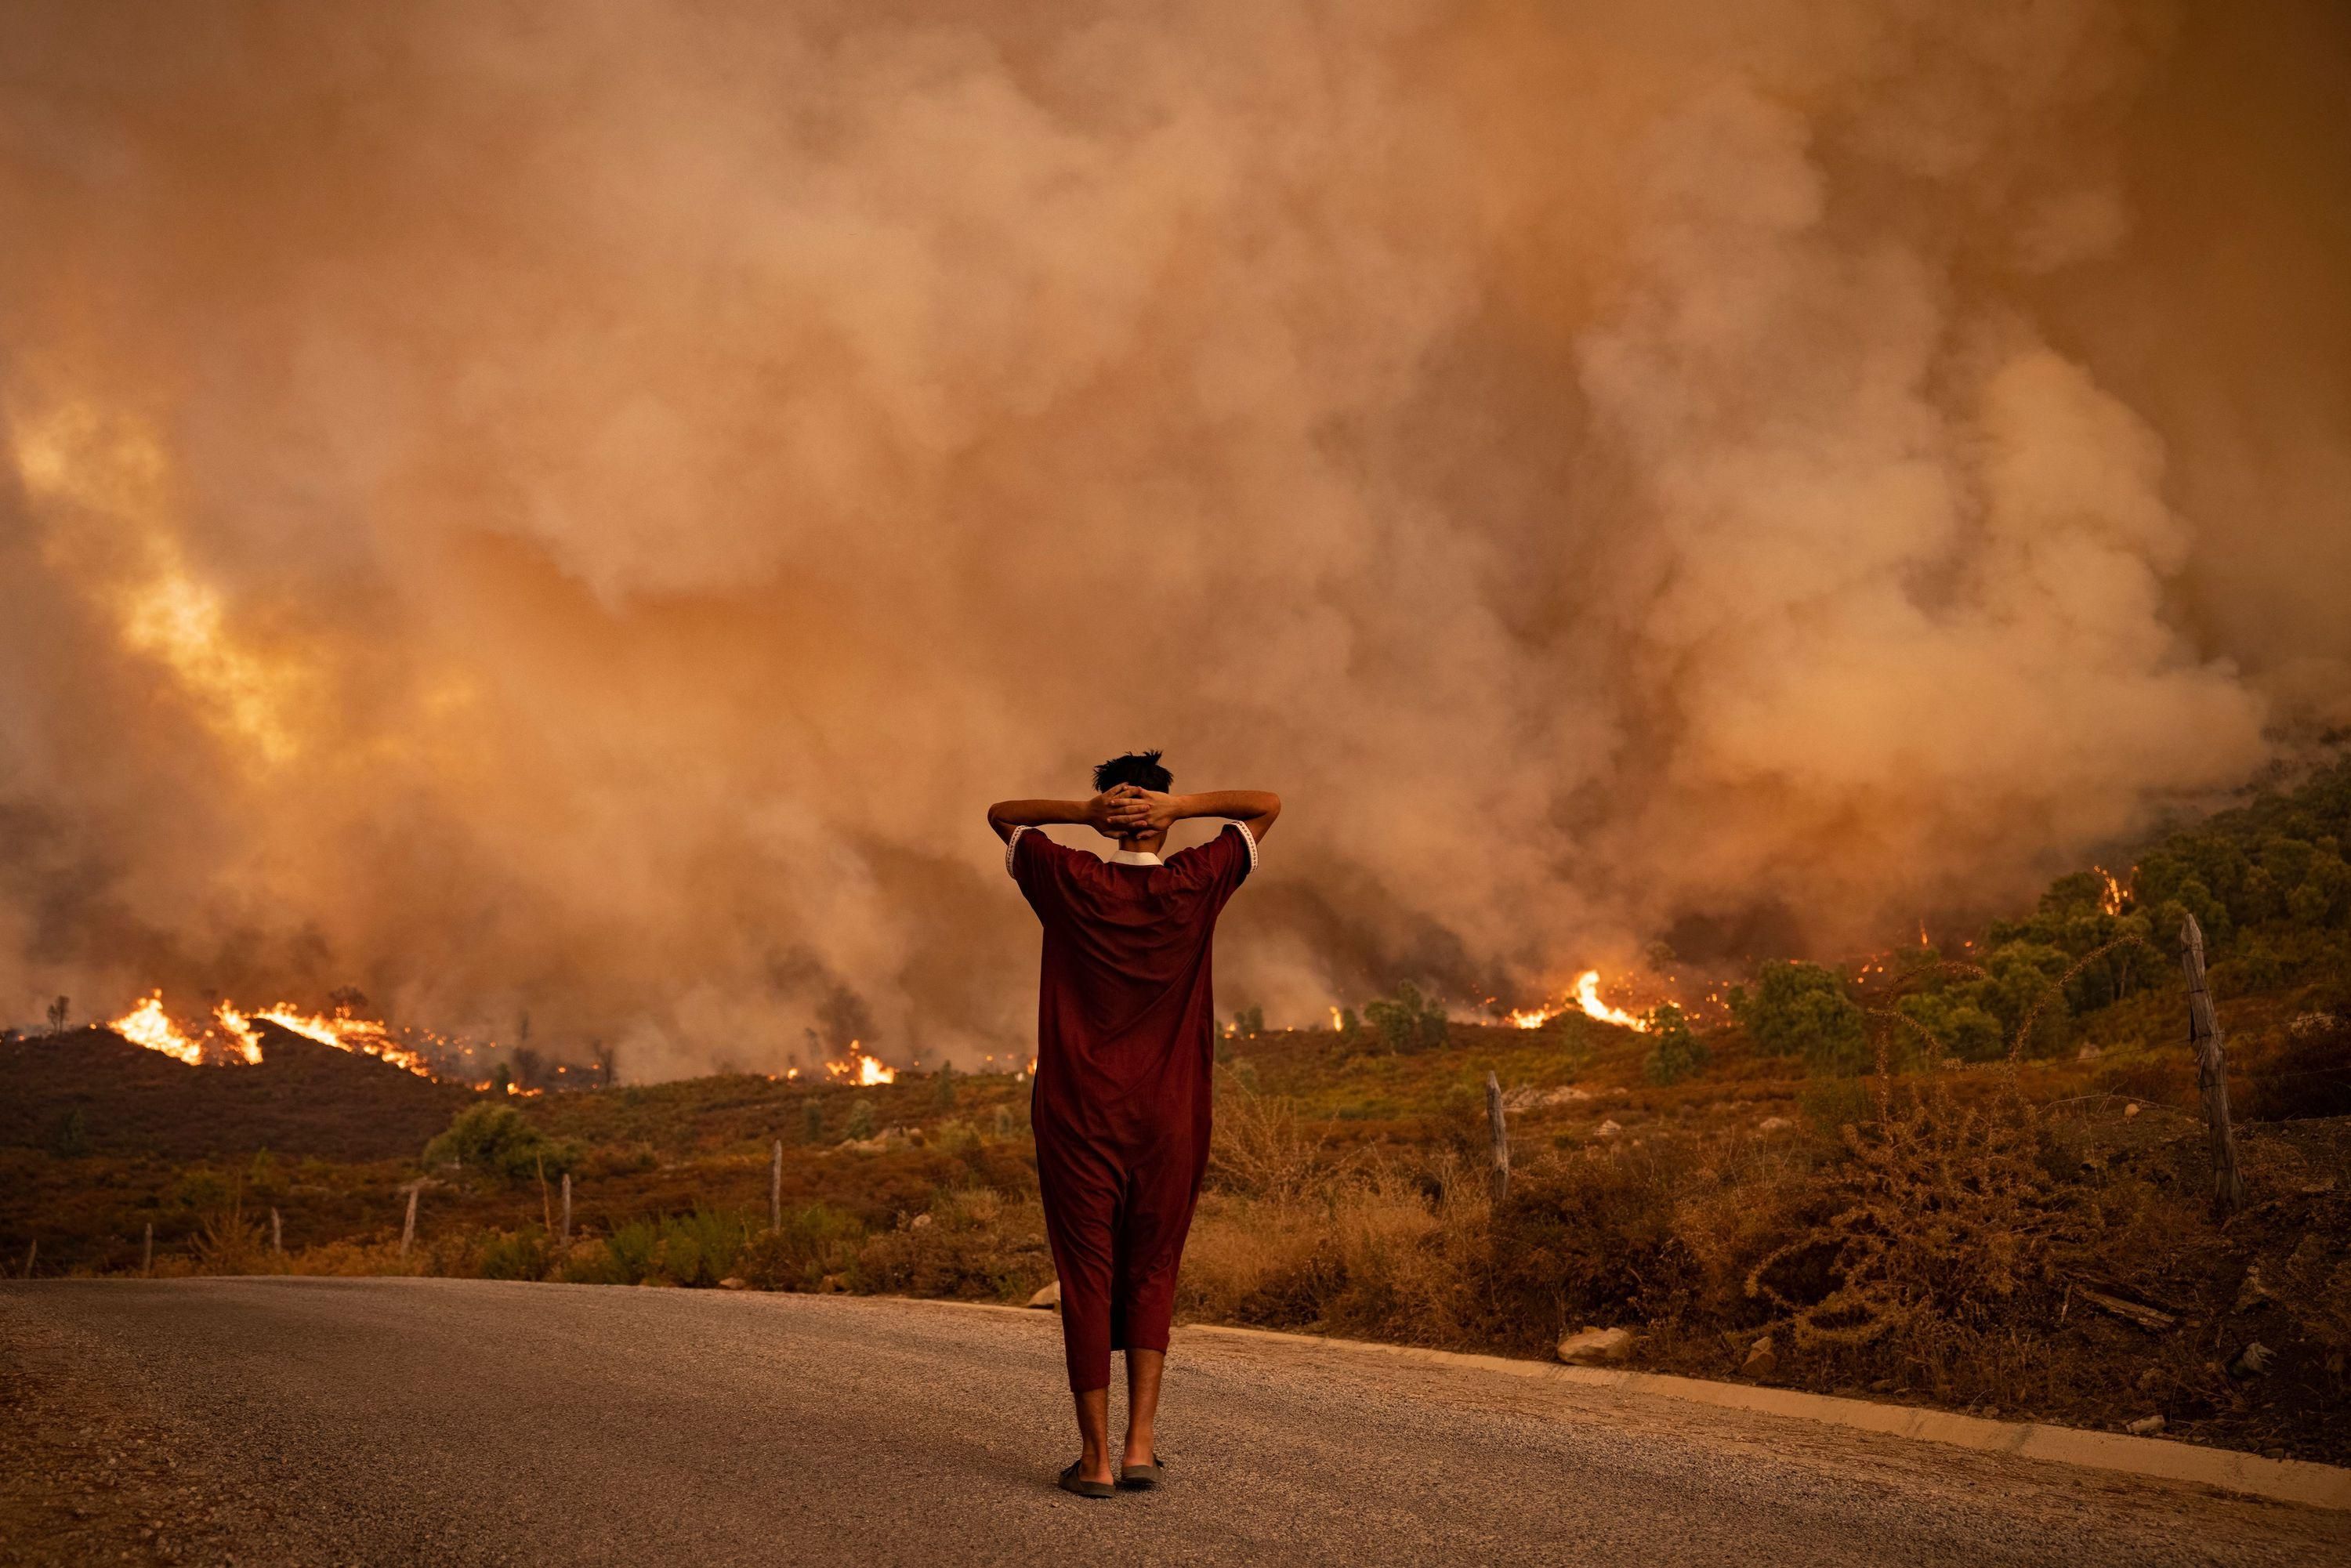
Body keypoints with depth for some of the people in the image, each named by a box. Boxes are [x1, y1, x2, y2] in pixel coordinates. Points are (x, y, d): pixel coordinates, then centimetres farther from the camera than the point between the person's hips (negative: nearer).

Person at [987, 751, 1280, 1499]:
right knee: (1152, 1277, 12)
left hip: (1078, 1115, -1)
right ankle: (1140, 1444, 7)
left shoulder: (1070, 883, -4)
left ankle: (1095, 1456, 6)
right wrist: (1177, 806, -6)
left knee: (1087, 1280, 4)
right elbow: (1267, 805, 9)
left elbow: (1000, 814, 13)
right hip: (1170, 1119, 1)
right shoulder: (1195, 885, -3)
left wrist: (1086, 812, -5)